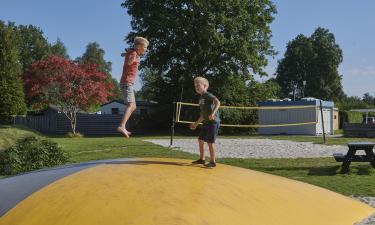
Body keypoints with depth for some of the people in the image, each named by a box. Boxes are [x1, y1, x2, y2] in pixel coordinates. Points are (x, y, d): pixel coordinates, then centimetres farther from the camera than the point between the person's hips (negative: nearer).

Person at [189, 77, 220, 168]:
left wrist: (213, 113, -38)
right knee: (200, 140, 14)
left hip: (213, 122, -9)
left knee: (210, 142, -7)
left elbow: (217, 102, -26)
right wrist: (196, 124, 26)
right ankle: (201, 159, 27)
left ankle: (213, 162, 4)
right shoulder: (201, 98, 17)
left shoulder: (208, 95, -9)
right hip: (206, 123, 9)